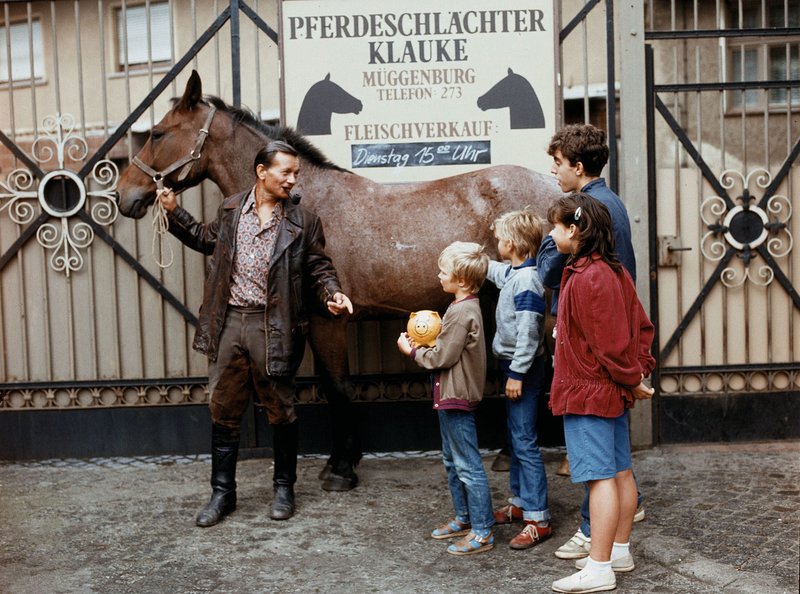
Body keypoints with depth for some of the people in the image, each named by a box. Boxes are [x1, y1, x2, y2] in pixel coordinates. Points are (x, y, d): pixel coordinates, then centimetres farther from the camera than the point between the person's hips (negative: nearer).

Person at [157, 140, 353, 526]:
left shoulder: (303, 222, -1)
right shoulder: (229, 210, 7)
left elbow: (319, 268, 2)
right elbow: (206, 239, 25)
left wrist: (333, 295, -17)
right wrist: (174, 212, 17)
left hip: (272, 327, -3)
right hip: (228, 323, 3)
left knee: (280, 411, 8)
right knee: (224, 411, 9)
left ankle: (284, 488, 25)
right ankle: (222, 493, 22)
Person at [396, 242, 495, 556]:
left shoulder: (462, 312, -21)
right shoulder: (466, 307, 11)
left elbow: (443, 357, -20)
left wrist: (413, 351, -7)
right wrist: (423, 347, 4)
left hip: (457, 399, -11)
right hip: (451, 397, 11)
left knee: (468, 465, -4)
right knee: (453, 462, 20)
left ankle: (482, 532, 4)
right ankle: (464, 519, 32)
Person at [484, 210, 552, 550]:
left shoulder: (526, 281, -21)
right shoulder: (512, 273, 8)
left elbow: (527, 334, -24)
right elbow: (495, 271, 34)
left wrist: (517, 373, -23)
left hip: (523, 368, -10)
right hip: (513, 366, 10)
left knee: (525, 441, -8)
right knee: (516, 437, 17)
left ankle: (538, 520, -3)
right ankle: (520, 503, 30)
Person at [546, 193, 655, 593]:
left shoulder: (586, 279, -20)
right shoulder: (614, 271, 11)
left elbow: (610, 342, -21)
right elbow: (641, 325, 13)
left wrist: (632, 380, -10)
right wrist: (639, 370, 9)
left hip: (588, 394, -11)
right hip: (612, 392, 11)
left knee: (600, 477, -7)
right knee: (620, 471, 15)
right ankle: (620, 550, 27)